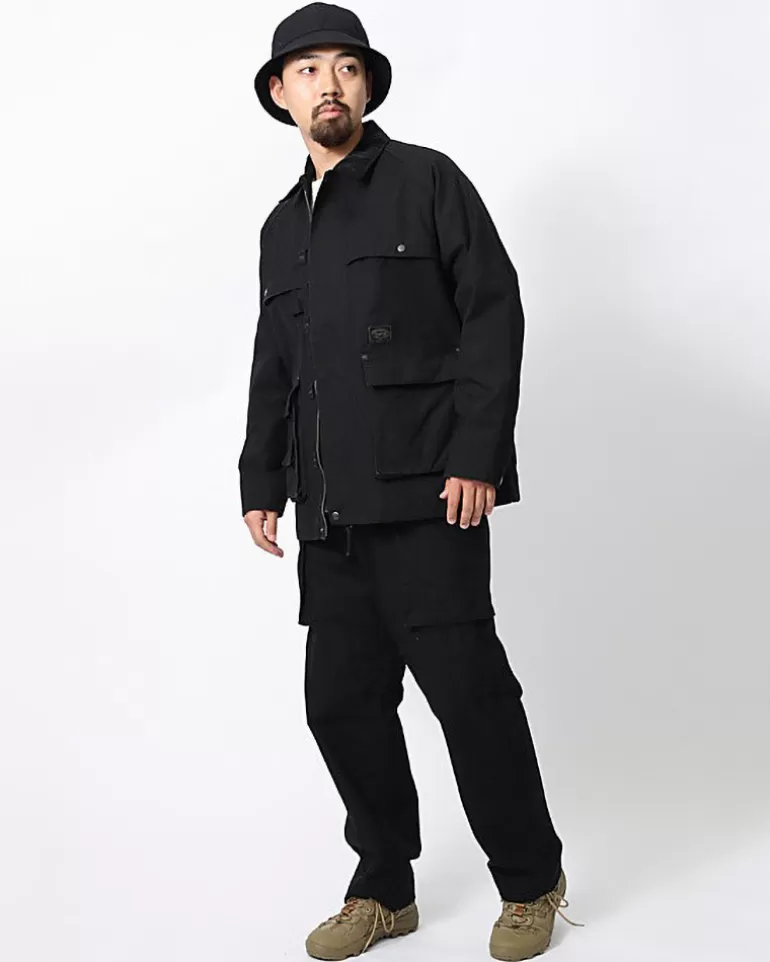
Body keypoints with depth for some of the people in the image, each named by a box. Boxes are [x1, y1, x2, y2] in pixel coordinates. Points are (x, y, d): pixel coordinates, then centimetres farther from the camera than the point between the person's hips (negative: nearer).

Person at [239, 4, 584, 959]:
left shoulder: (426, 181, 4)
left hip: (425, 495, -6)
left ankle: (531, 884, 17)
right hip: (331, 513, 6)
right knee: (341, 701, 8)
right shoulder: (282, 226, 21)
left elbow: (494, 313, -5)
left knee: (468, 690, -3)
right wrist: (263, 480, 16)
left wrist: (476, 456, -13)